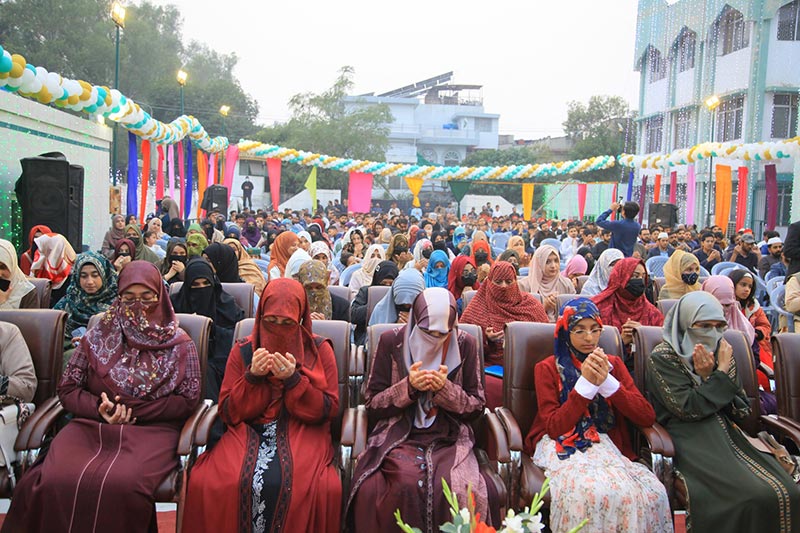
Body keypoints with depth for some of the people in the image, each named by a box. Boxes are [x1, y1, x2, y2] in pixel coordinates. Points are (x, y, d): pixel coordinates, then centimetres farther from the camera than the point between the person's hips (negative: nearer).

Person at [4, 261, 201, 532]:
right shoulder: (98, 336, 11)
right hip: (92, 426, 2)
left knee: (122, 483, -34)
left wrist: (134, 411, -8)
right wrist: (99, 408, -9)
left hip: (152, 429, -2)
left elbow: (187, 400, 2)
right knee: (55, 480, -28)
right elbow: (67, 388, 11)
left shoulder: (179, 344, 5)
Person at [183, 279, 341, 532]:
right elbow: (228, 412, 6)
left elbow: (328, 410, 0)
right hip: (249, 433, 2)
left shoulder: (319, 349, 5)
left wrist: (294, 379, -14)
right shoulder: (243, 350, 9)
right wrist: (252, 378, -11)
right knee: (206, 481, -28)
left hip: (302, 433, -1)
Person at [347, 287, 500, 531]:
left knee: (464, 492, -29)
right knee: (406, 485, -32)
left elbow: (477, 406, 8)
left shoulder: (465, 344, 3)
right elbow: (372, 404, 4)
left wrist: (445, 389, -11)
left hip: (449, 439, 1)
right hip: (399, 436, -1)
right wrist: (408, 387, -13)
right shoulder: (391, 341, 1)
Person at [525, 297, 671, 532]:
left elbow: (647, 417, 3)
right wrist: (586, 383, -13)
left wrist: (607, 381, -10)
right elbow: (555, 427, -6)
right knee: (591, 491, -37)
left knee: (652, 492, -30)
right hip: (560, 444, -3)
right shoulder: (547, 368, 5)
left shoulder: (612, 363, 14)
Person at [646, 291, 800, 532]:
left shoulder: (723, 352, 14)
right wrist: (721, 374, -7)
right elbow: (688, 409, -15)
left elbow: (741, 409, 8)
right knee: (752, 497, -27)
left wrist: (708, 378, -7)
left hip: (726, 432, 6)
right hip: (688, 438, -6)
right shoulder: (662, 357, -4)